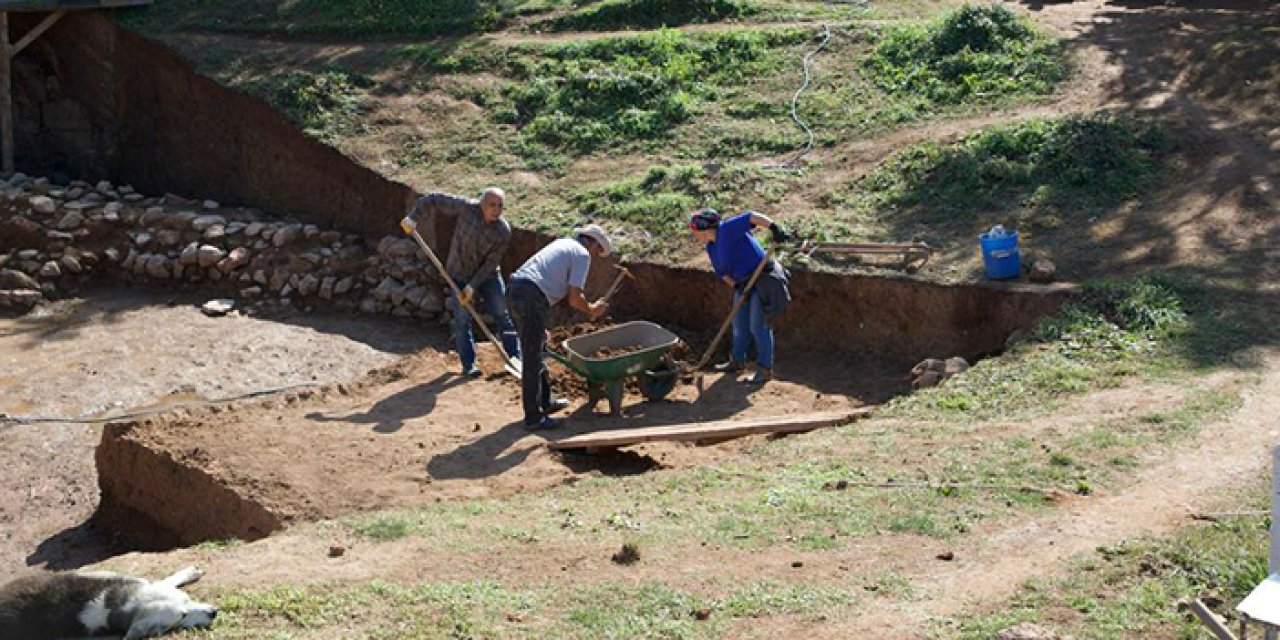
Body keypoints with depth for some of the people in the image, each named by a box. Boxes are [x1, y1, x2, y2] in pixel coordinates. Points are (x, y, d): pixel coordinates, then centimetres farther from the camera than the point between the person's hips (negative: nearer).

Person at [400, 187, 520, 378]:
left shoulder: (504, 232, -21)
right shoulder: (467, 208, -23)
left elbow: (491, 262, -18)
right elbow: (434, 200, -15)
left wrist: (473, 286, -21)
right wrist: (413, 217, -21)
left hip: (487, 276, 1)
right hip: (459, 274, -1)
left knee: (503, 315, 5)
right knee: (462, 320, 1)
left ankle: (515, 357, 17)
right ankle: (469, 364, 12)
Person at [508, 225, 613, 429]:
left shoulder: (563, 244, 26)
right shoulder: (583, 255, 0)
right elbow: (574, 298, -8)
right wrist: (592, 309, 10)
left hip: (517, 289, 9)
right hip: (533, 297, -9)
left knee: (538, 350, 22)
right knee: (532, 360, -4)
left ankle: (545, 401, 34)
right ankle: (533, 417, 0)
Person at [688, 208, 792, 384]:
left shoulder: (727, 229, -18)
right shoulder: (711, 248, 10)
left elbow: (751, 217, -29)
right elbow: (721, 272, 13)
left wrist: (774, 228, -43)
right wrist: (736, 286, -5)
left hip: (764, 279, -9)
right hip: (743, 282, 9)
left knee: (758, 326, -6)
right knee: (739, 324, 18)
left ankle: (765, 370, 3)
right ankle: (738, 361, 36)